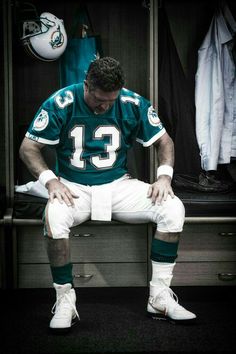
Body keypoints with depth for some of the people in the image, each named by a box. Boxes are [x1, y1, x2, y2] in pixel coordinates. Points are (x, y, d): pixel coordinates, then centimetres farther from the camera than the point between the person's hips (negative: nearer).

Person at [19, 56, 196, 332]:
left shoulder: (133, 104, -5)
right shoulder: (60, 103, -11)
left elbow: (163, 140, 7)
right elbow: (28, 147, -7)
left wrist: (164, 176, -11)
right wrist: (50, 181, -22)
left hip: (118, 185, 3)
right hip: (73, 187, -2)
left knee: (174, 208, -20)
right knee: (54, 218, -37)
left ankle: (159, 297, -10)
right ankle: (65, 300, -18)